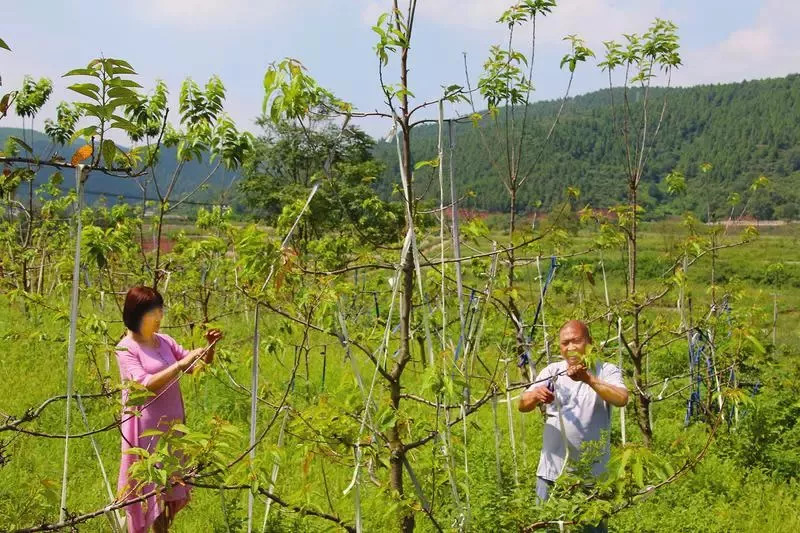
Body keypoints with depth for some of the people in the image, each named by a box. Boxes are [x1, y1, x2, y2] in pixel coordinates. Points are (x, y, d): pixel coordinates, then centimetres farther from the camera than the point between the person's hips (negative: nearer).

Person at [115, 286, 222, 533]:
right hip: (144, 427, -6)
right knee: (145, 486, -1)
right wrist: (181, 364, -25)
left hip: (171, 423, 6)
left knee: (169, 485, 12)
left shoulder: (165, 341, 7)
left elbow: (197, 365, 13)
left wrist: (209, 347, -6)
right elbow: (145, 385, -22)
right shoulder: (126, 348, -11)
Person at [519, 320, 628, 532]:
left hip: (592, 474, -2)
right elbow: (522, 405, -5)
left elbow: (622, 399, -22)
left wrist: (588, 379, -36)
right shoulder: (552, 371, 5)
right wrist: (535, 395, -28)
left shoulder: (606, 371, -2)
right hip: (552, 472, 2)